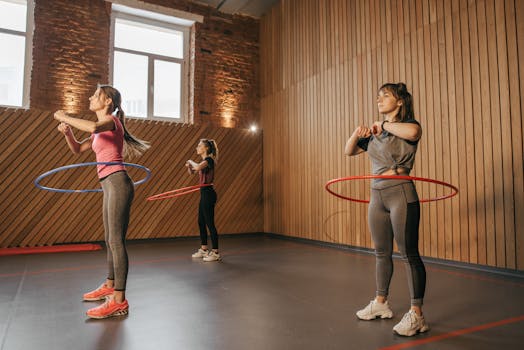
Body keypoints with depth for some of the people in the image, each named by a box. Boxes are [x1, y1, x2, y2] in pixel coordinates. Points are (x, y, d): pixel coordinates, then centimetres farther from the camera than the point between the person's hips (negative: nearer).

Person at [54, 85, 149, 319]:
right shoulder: (100, 130, 23)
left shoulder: (111, 120, -4)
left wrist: (64, 117, -12)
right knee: (110, 240, 16)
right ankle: (109, 286, 29)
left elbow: (93, 127, -27)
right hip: (109, 186, 10)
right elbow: (78, 149, 29)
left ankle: (119, 301, -10)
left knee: (116, 240, -12)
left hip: (117, 183, -10)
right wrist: (67, 132, 11)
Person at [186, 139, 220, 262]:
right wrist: (189, 165, 4)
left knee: (209, 223, -5)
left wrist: (190, 161, -12)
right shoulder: (203, 161, 15)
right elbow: (191, 172, 26)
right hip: (204, 193, 10)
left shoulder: (209, 160, -13)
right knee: (201, 222, 15)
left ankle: (215, 253, 2)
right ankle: (204, 249, 26)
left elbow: (197, 167, -32)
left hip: (208, 194, -10)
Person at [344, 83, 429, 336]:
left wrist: (385, 125, -13)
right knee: (382, 253, 14)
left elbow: (413, 132, -28)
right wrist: (357, 133, 0)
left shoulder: (406, 124, -3)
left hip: (401, 194, -7)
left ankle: (416, 315, 5)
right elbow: (349, 151, 19)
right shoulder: (375, 132, 16)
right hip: (377, 196, 7)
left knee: (409, 254, -4)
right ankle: (381, 304, 28)